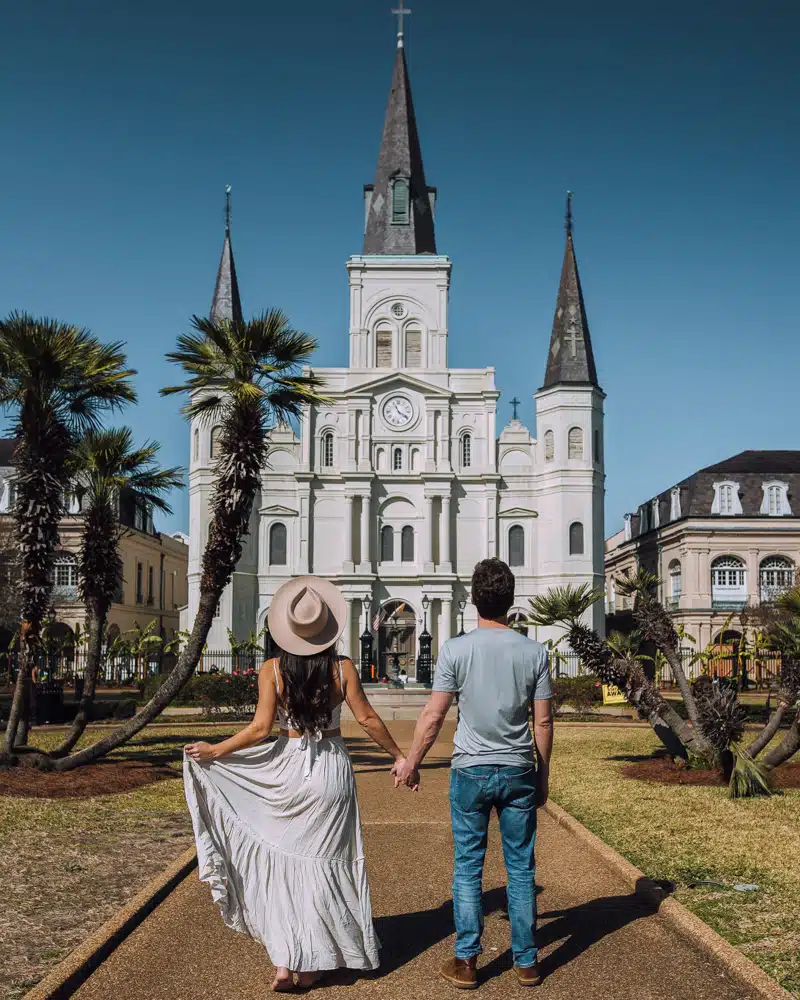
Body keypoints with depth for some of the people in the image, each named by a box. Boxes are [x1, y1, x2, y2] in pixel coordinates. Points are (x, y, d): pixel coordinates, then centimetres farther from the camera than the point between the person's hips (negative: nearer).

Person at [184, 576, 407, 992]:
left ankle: (284, 960, 6)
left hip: (286, 770, 0)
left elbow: (260, 728, -10)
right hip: (331, 770, 1)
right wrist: (399, 756, 7)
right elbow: (368, 719, -4)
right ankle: (311, 964, 17)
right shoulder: (342, 668, -5)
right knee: (321, 863, 10)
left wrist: (213, 751, 1)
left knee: (282, 861, 11)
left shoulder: (272, 670, -7)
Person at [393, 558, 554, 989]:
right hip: (519, 773, 2)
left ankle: (466, 962, 12)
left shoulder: (455, 650, -8)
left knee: (468, 867, 8)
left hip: (470, 772, -2)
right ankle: (526, 962, 17)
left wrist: (411, 762, 9)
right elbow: (544, 720, 2)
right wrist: (543, 775, 13)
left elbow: (433, 716, -5)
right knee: (521, 868, 10)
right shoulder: (534, 652, -2)